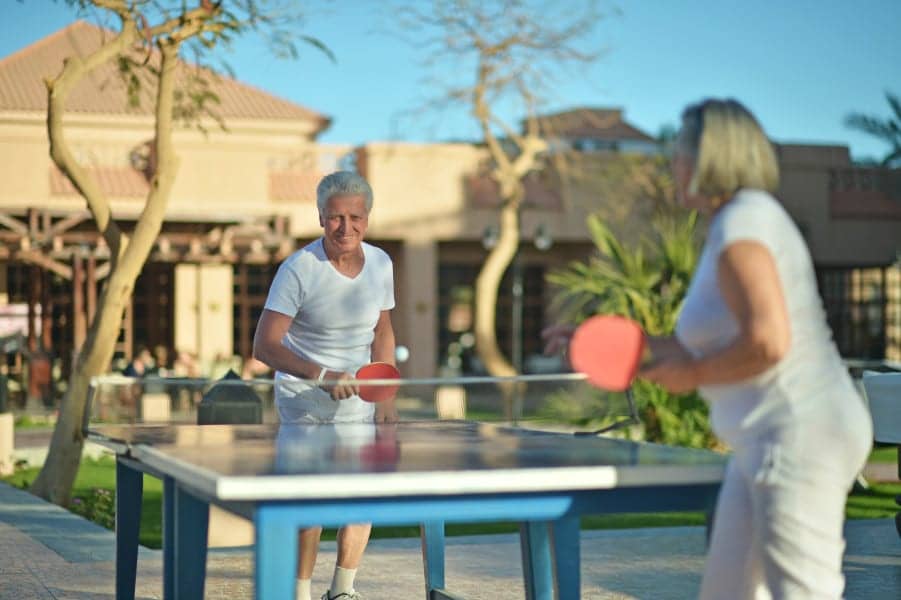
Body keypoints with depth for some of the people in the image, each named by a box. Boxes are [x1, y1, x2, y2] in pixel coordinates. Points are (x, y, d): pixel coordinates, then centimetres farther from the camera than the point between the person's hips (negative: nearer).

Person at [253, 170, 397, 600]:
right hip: (303, 402, -4)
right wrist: (322, 376, -35)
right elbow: (264, 346, -22)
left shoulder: (380, 264, -2)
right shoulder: (298, 269, -18)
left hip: (358, 402, 5)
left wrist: (385, 397, 3)